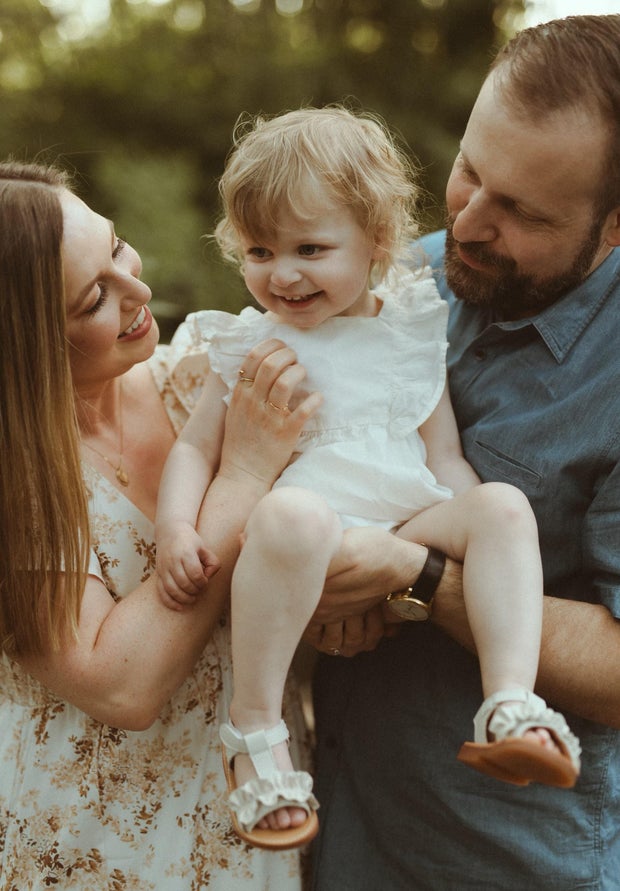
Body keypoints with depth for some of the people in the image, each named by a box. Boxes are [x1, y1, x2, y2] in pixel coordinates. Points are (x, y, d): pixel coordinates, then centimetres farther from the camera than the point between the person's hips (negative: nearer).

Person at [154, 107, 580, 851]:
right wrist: (175, 526, -11)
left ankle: (512, 706, -27)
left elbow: (446, 460, 14)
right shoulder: (249, 347, 11)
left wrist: (486, 543, 1)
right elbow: (195, 445, 8)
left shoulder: (411, 335, 15)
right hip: (308, 540, -3)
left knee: (503, 505, -22)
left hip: (409, 527, 3)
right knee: (290, 513, -38)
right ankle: (253, 727, -26)